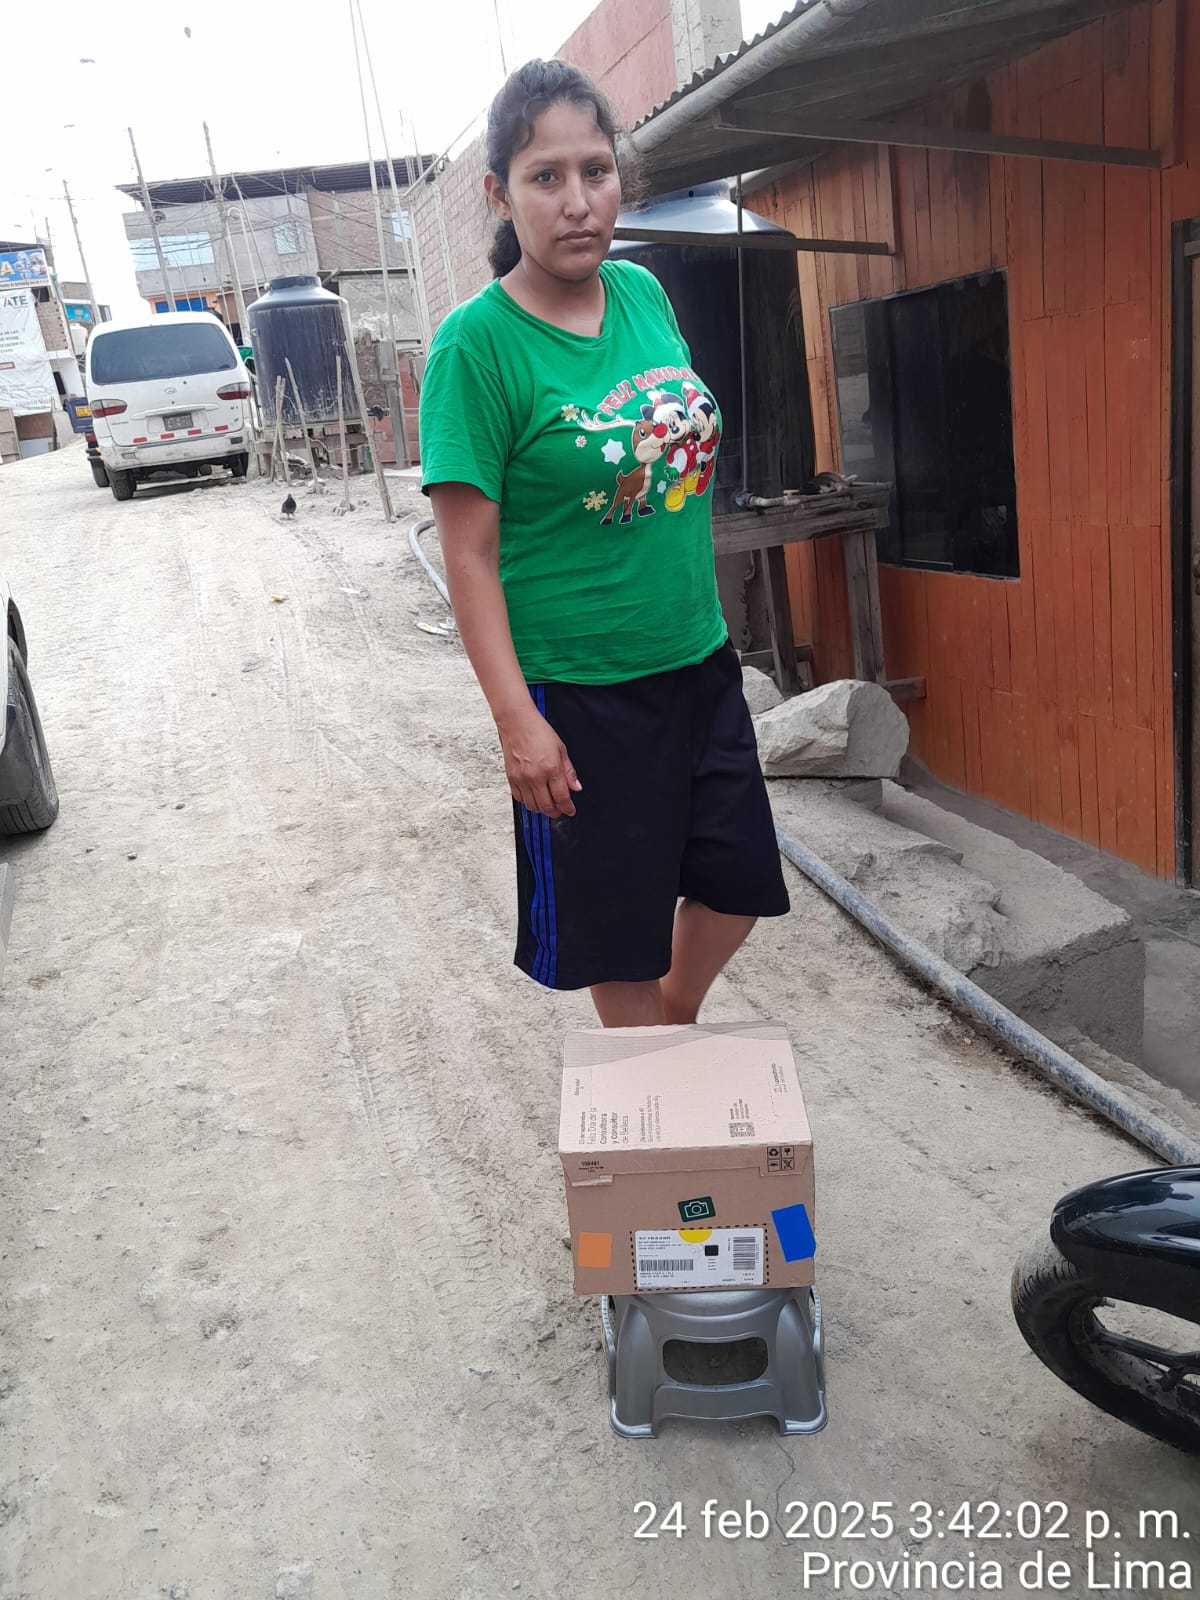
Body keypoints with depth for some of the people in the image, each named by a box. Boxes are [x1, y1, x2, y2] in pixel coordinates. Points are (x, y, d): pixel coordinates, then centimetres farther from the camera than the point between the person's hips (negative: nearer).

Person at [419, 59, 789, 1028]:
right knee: (619, 924, 9)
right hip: (581, 690, -6)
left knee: (736, 885, 17)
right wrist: (516, 719, -19)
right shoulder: (476, 344, -15)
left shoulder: (644, 293, 3)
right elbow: (470, 553, -16)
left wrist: (707, 623, 16)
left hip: (699, 659, 6)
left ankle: (675, 1024, 45)